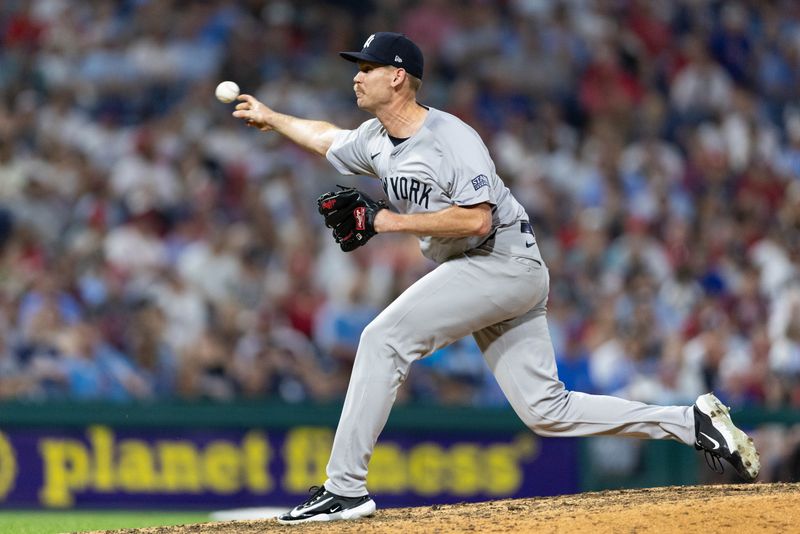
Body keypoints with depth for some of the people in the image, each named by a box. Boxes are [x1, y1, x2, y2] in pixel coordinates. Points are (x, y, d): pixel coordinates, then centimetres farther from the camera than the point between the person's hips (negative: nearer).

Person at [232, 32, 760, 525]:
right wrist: (271, 116, 39)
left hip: (506, 260, -9)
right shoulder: (375, 141, 11)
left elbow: (477, 220, -26)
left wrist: (396, 222, -21)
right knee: (546, 411, 4)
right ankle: (692, 422, 9)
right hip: (473, 274, 9)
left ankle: (345, 488, -18)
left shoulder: (452, 138, -16)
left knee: (384, 337, -19)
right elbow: (328, 138, 34)